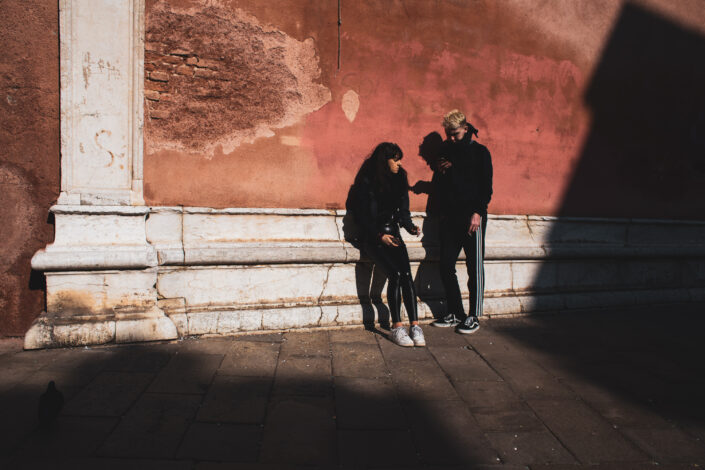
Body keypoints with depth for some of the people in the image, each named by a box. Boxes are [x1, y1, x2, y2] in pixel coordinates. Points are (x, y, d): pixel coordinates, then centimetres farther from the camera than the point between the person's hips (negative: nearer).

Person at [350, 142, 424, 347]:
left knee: (406, 274, -18)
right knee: (395, 274, -23)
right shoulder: (367, 182, -4)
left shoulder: (399, 180, 13)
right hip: (372, 236, -5)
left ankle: (414, 325, -16)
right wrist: (380, 236, -15)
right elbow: (360, 215, -5)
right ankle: (397, 327, -15)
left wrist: (410, 226, -2)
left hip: (392, 234, 5)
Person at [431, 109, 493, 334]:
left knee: (475, 268, -1)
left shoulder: (480, 152, 4)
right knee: (446, 265, 2)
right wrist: (440, 171, -2)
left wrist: (478, 212, -12)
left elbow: (486, 186, -1)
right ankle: (456, 313, 15)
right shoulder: (446, 150, 15)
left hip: (472, 216, -4)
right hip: (450, 218, 5)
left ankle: (474, 317, 8)